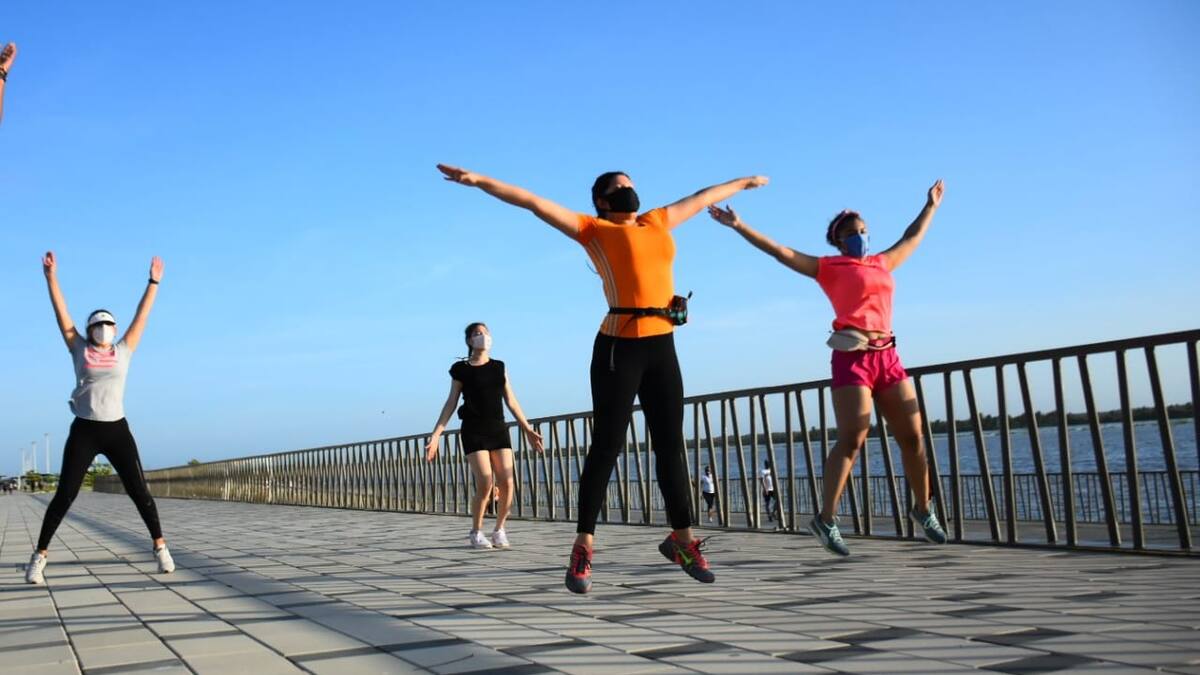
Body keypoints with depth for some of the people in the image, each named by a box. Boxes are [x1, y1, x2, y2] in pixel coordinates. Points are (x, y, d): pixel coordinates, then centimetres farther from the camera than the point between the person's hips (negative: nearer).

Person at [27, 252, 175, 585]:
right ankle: (39, 556, 6)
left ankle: (160, 547, 9)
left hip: (117, 430, 1)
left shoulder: (123, 351, 8)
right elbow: (61, 312, 4)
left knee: (139, 491, 0)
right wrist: (51, 277, 1)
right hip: (84, 431, -1)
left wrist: (153, 282, 11)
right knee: (64, 494, -3)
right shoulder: (80, 350, 6)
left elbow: (142, 315, 10)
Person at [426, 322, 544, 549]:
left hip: (498, 430, 4)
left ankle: (499, 530, 11)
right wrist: (435, 435, -4)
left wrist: (528, 430, 11)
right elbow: (451, 403, 3)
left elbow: (511, 401, 14)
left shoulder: (499, 367, 13)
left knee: (506, 484, -8)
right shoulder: (461, 369, 2)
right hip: (473, 431, -4)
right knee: (485, 484, -15)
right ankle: (476, 533, 6)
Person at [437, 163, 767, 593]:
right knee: (607, 446, -4)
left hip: (662, 348, 5)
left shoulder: (659, 222, 20)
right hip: (619, 348, -5)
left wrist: (741, 183, 49)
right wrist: (479, 181, -10)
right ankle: (583, 547, 2)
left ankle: (682, 538, 21)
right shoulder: (593, 230, 5)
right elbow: (534, 202, -2)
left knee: (670, 445, 9)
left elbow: (702, 197, 35)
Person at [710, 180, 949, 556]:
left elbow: (913, 237, 36)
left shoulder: (883, 264, 20)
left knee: (912, 435, 6)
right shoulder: (829, 268, 5)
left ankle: (922, 510, 23)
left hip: (887, 356, 6)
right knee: (852, 439, -13)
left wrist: (931, 205, 48)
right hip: (852, 357, -5)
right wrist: (738, 226, -7)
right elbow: (780, 252, -1)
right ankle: (826, 519, -9)